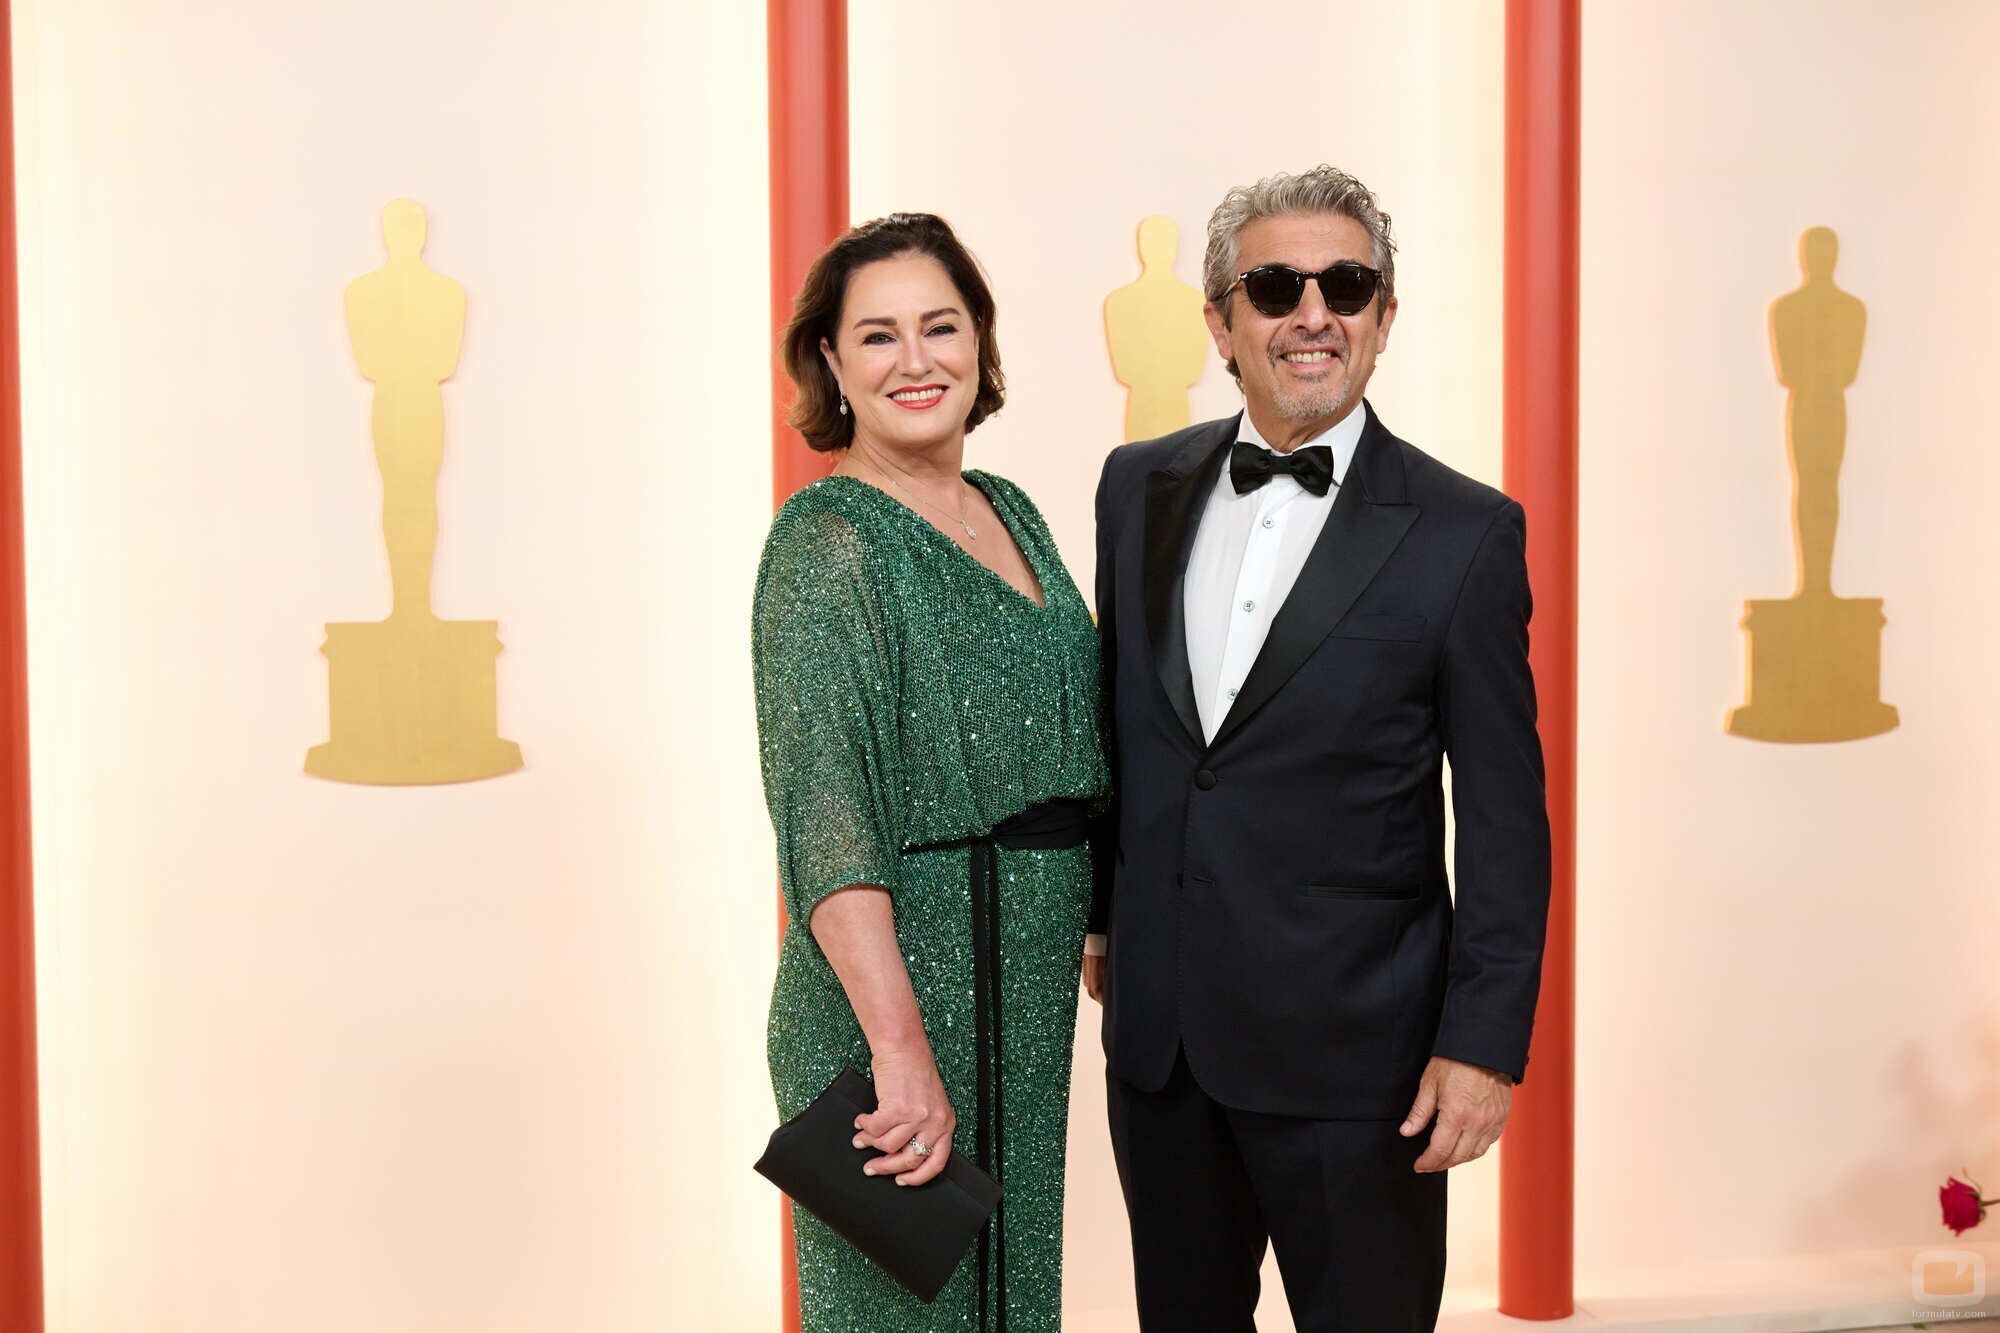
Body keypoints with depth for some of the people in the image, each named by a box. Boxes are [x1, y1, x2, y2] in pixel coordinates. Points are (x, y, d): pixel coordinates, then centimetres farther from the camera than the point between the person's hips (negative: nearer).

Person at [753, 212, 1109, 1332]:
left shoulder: (1011, 513, 9)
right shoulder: (827, 538, -14)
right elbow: (823, 814, -22)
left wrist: (1101, 928, 14)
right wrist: (901, 1048, -29)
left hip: (1028, 984, 7)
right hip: (895, 982, -7)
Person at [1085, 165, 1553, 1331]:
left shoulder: (1465, 533, -8)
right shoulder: (1141, 488, 5)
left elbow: (1505, 817, -8)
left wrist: (1486, 1041, -11)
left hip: (1349, 1048, -4)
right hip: (1156, 1027, 4)